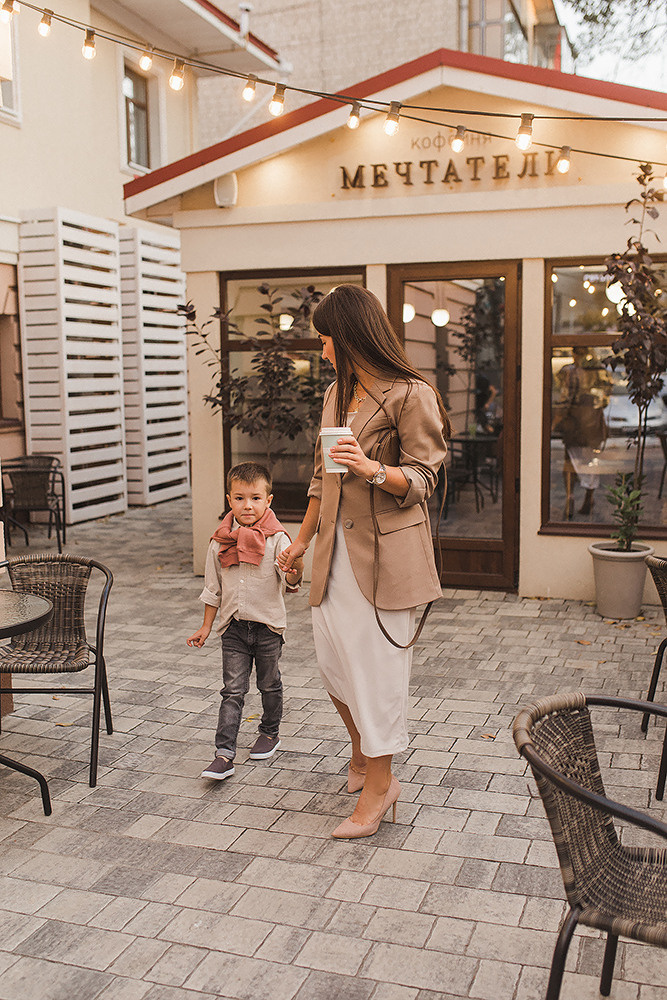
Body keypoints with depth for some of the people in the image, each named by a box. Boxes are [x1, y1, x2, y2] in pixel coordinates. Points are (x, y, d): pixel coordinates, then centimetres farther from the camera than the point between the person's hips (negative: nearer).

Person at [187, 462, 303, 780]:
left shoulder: (276, 538, -10)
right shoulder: (220, 542, 0)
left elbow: (289, 579, -20)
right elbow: (212, 588, 10)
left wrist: (295, 571, -44)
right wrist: (206, 626, 12)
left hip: (268, 625, -2)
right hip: (234, 626, 2)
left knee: (270, 685, 16)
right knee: (232, 690, 0)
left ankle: (270, 732, 38)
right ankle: (224, 754, -1)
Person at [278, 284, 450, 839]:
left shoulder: (410, 395, -9)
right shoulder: (337, 393, 15)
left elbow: (422, 481, -10)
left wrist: (372, 469, -28)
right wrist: (302, 540, 22)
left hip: (385, 550, -7)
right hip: (337, 546, 8)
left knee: (377, 665, -2)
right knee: (333, 658, 12)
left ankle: (379, 784, 13)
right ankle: (362, 753, 36)